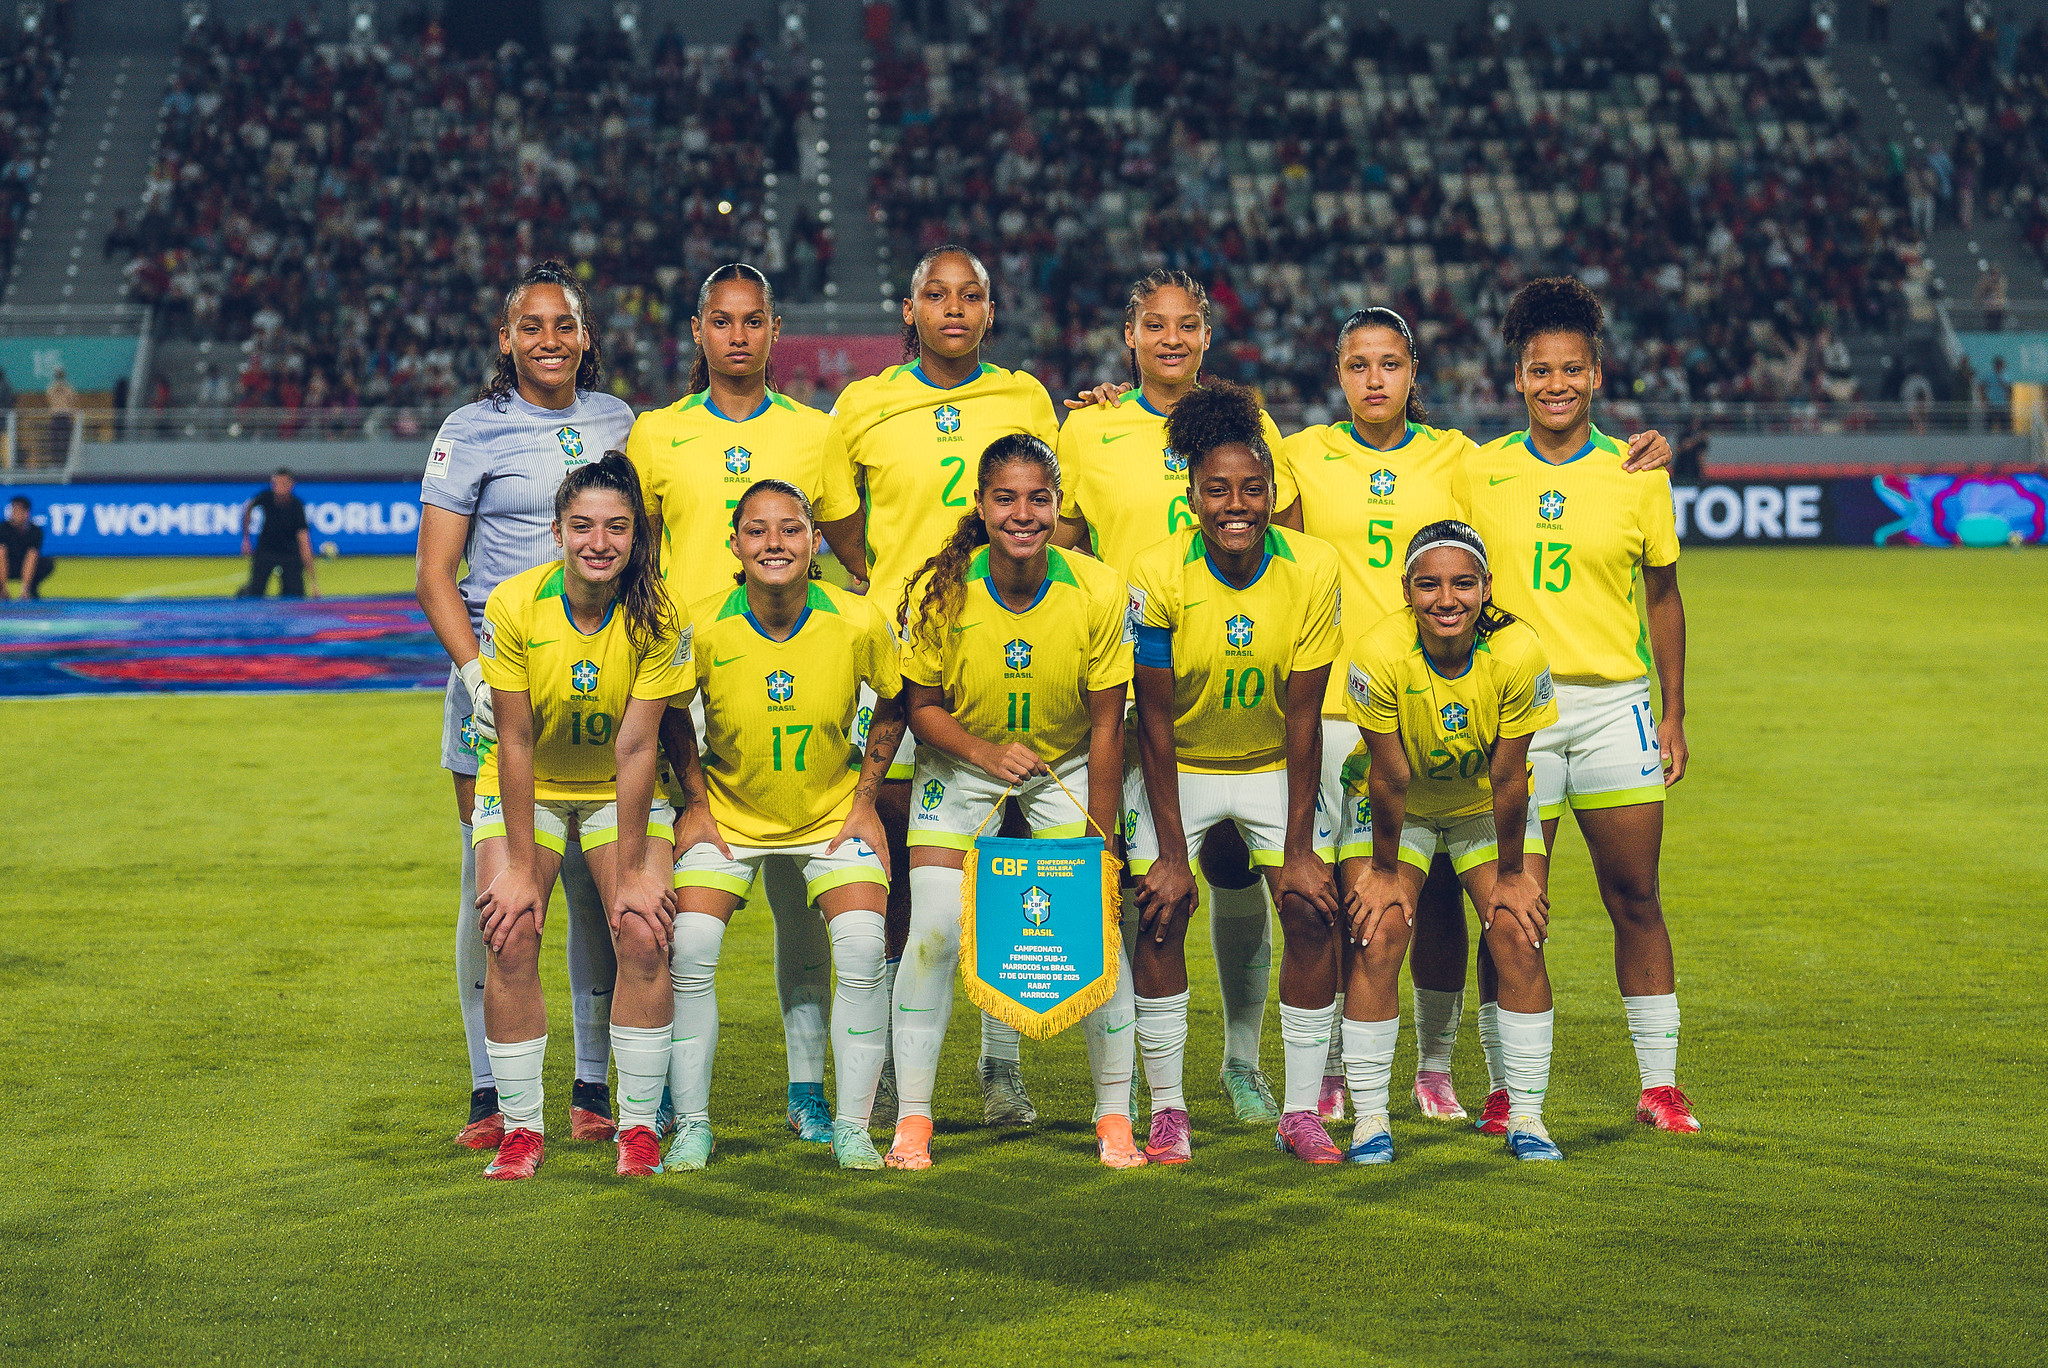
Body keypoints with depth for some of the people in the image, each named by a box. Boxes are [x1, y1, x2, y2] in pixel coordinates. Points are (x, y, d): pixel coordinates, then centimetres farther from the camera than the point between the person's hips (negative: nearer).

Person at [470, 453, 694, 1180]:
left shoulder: (659, 618, -20)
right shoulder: (513, 606, -20)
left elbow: (636, 747, -19)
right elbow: (515, 741, -17)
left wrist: (631, 872, -19)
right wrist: (519, 866, -17)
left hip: (622, 793, 0)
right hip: (526, 791, 0)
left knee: (643, 935, -18)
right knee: (511, 937, -17)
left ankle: (639, 1124, -5)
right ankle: (521, 1128, -3)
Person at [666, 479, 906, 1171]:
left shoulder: (858, 622, -18)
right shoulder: (703, 625, -19)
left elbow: (893, 701, 1)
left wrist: (864, 799, -1)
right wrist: (697, 802, -2)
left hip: (832, 815, 0)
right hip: (728, 814, 0)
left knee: (861, 948, -17)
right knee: (689, 950, -15)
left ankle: (852, 1126, -1)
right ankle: (692, 1125, 3)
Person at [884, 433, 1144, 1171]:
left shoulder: (1098, 592, -20)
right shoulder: (941, 591, -21)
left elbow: (1106, 728, -11)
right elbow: (921, 705, -8)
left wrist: (1100, 842, -11)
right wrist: (983, 751, -28)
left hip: (1065, 769, 0)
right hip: (960, 768, 0)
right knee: (933, 930, -12)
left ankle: (1115, 1116, 6)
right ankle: (912, 1119, 2)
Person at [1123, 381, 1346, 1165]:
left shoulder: (1312, 570, -19)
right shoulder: (1158, 575, -22)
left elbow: (1303, 717, -13)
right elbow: (1155, 719, -16)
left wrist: (1297, 849, -14)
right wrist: (1171, 853, -18)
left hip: (1274, 767, 1)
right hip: (1177, 771, -1)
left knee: (1313, 914, -9)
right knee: (1161, 914, -12)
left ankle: (1301, 1111, 2)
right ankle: (1166, 1110, 0)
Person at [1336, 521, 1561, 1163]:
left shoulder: (1517, 654, -29)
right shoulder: (1379, 653, -31)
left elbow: (1508, 778, -19)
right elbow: (1390, 779, -20)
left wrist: (1511, 872, -10)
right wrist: (1383, 870, -11)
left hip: (1486, 808, 1)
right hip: (1397, 811, -1)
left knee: (1518, 938, -11)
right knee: (1376, 941, -14)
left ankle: (1525, 1116, 0)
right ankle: (1369, 1119, -3)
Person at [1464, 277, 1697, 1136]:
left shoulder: (1637, 476, 4)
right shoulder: (1478, 470, 3)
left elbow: (1661, 596, 11)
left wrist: (1673, 713, 7)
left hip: (1615, 702, 1)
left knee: (1636, 899, 2)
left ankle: (1658, 1083, 11)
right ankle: (1505, 1086, 10)